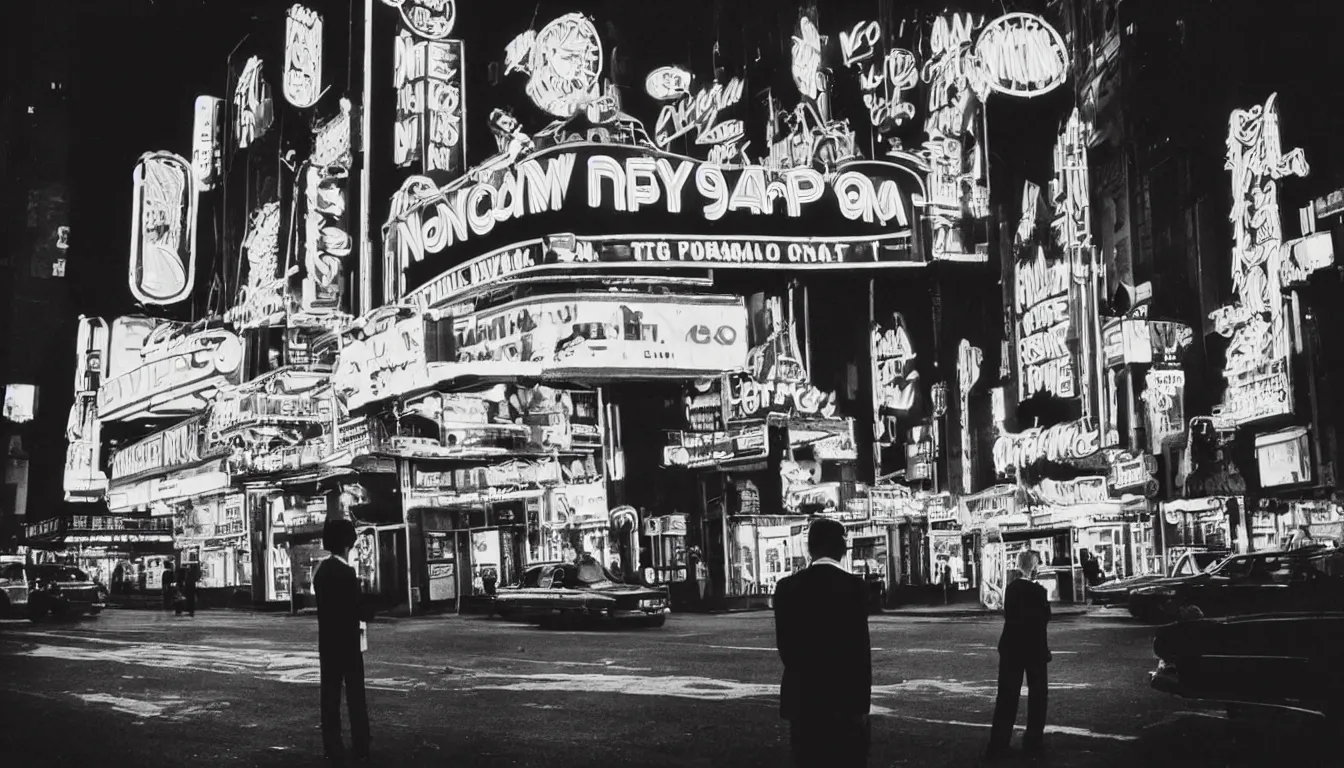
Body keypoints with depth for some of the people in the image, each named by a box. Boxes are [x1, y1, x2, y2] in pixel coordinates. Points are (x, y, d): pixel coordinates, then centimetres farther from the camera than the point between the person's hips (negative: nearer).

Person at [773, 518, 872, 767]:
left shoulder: (787, 586, 0)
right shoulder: (853, 585, -9)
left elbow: (784, 644, 3)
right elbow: (860, 647, -10)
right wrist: (863, 700, -4)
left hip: (801, 698, 3)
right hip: (845, 697, -3)